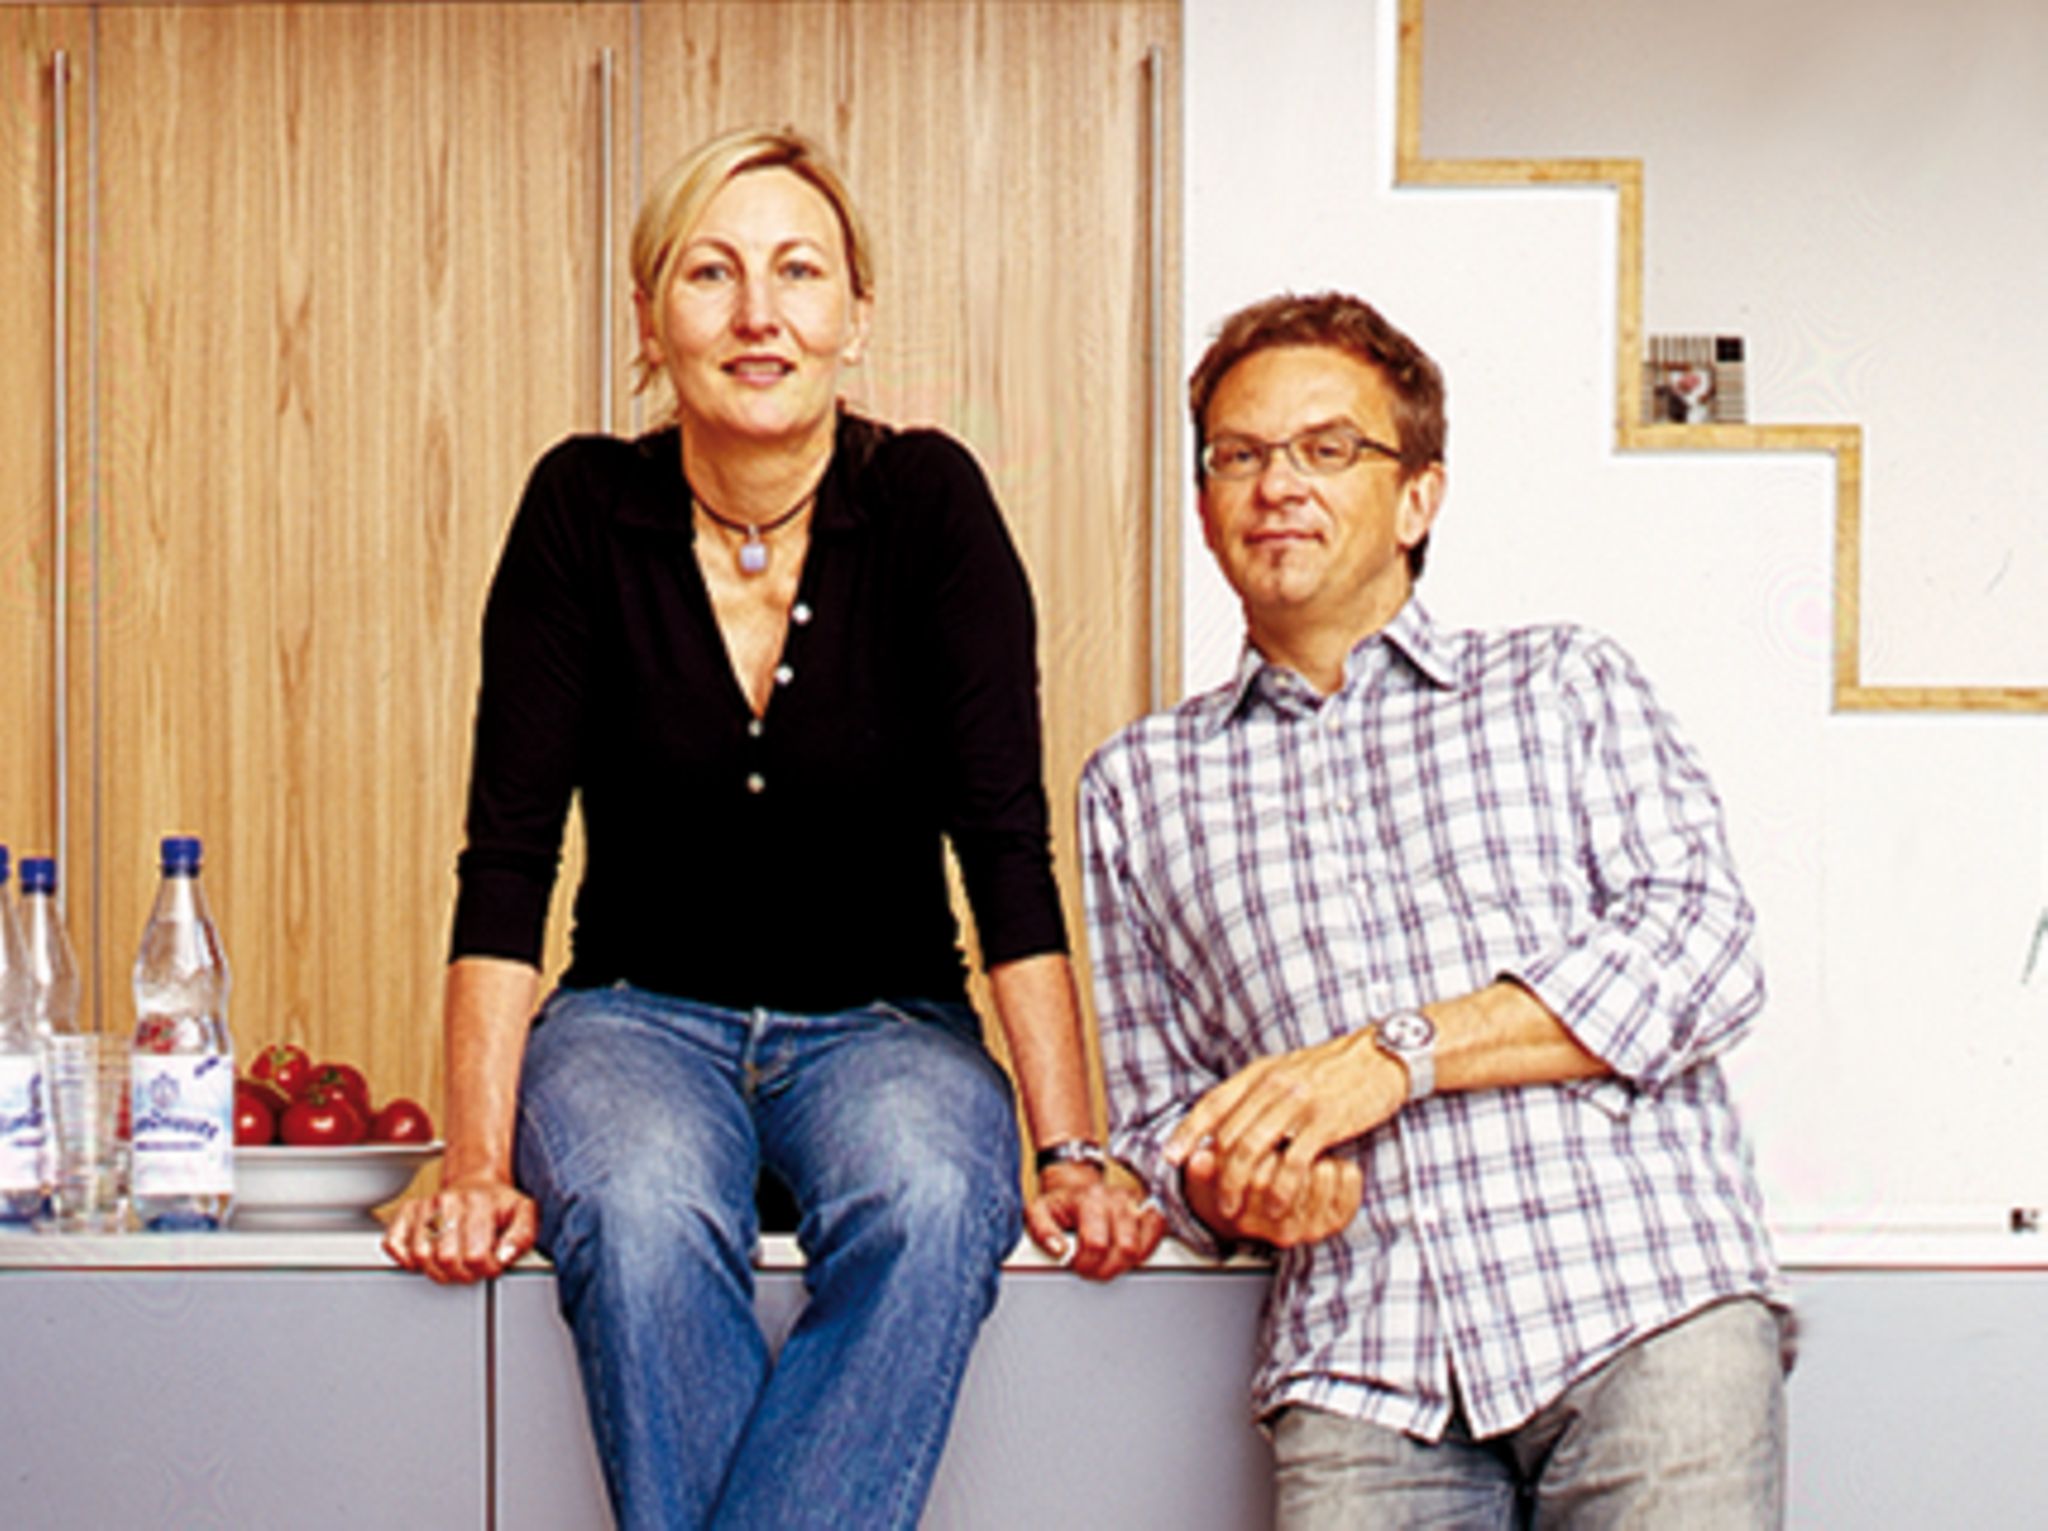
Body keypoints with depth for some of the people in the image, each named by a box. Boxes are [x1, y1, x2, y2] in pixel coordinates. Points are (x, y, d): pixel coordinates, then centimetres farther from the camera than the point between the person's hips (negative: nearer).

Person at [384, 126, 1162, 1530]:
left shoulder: (929, 504, -7)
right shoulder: (586, 509, -6)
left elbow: (1005, 839, -12)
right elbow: (510, 850, -9)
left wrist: (1073, 1154, -21)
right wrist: (478, 1164, -20)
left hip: (883, 1026, 0)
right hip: (641, 1015, 0)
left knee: (931, 1205, -34)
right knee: (642, 1216, -34)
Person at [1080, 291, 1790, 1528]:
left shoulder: (1564, 683, 16)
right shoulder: (1140, 785, 20)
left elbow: (1701, 944, 2)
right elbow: (1156, 1109, 21)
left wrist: (1397, 1052, -8)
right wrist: (1234, 1185, -3)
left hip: (1641, 1294, -1)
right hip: (1360, 1357, 1)